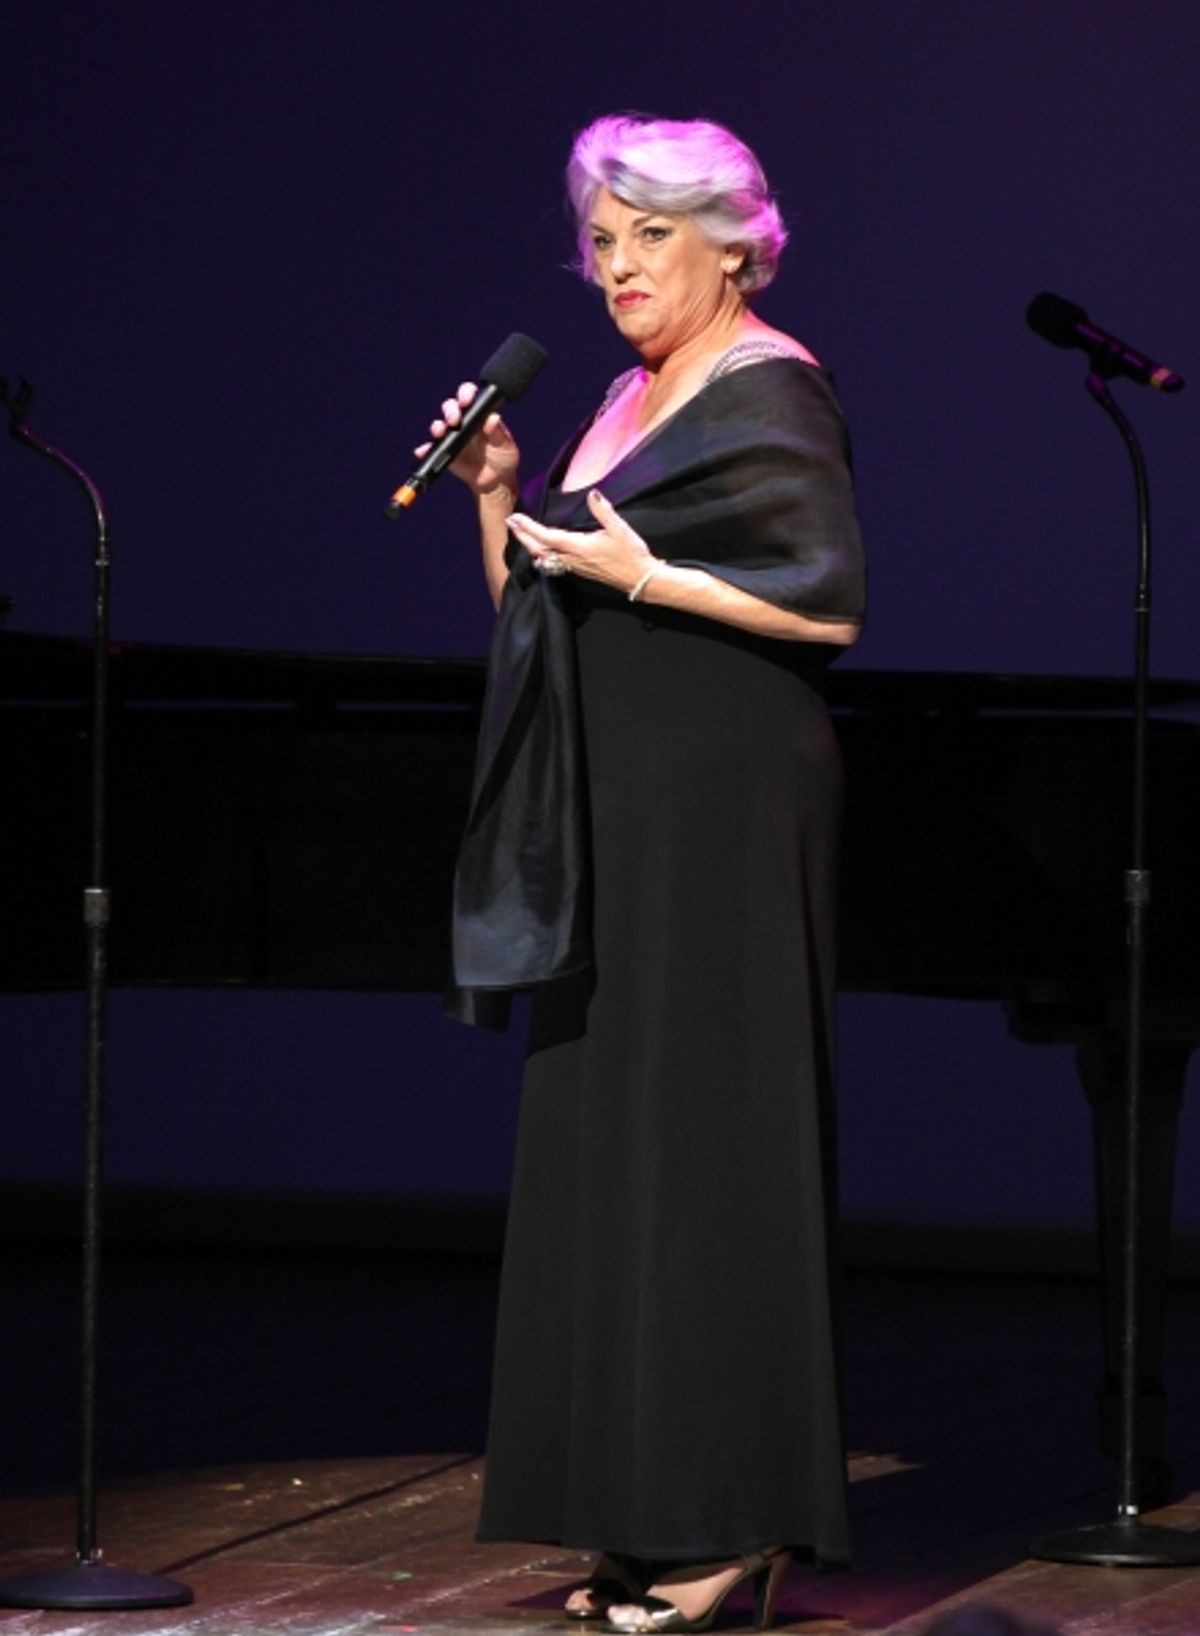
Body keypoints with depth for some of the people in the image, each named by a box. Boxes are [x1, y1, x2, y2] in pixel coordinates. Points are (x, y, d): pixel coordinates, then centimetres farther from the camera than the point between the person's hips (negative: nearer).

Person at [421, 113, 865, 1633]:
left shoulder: (770, 392, -7)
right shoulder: (629, 402, 18)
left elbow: (831, 604, -15)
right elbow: (541, 608, 19)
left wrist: (646, 578, -18)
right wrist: (500, 497, 4)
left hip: (724, 809, -9)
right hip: (619, 819, 9)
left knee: (704, 1133, -10)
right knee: (609, 1139, 6)